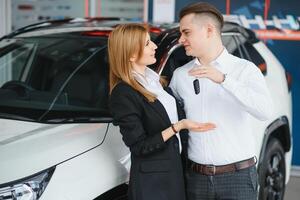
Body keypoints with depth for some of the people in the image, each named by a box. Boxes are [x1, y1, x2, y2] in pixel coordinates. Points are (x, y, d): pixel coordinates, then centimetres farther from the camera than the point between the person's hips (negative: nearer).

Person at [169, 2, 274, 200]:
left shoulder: (244, 69, -5)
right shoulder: (180, 75, 7)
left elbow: (265, 110, -20)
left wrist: (223, 79, -26)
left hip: (238, 176, -3)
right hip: (196, 176, 3)